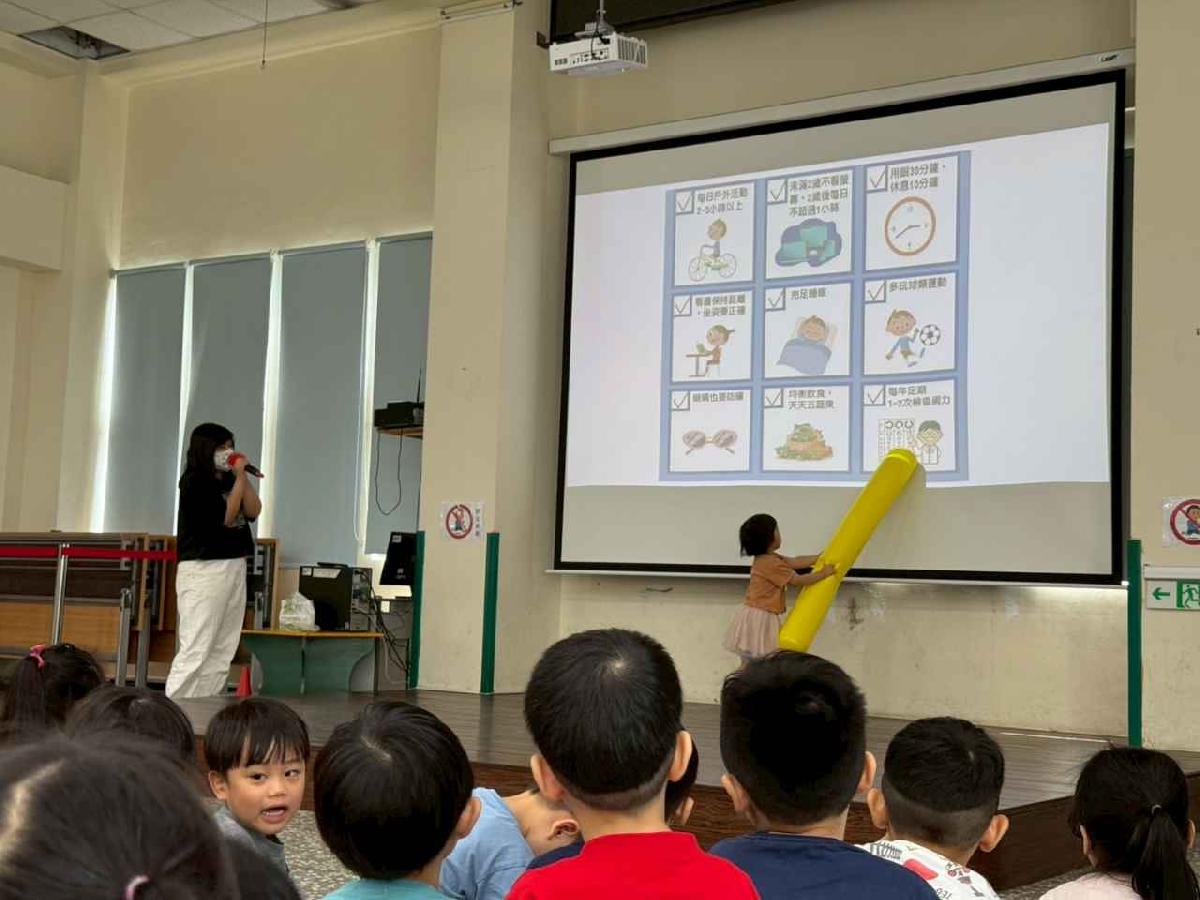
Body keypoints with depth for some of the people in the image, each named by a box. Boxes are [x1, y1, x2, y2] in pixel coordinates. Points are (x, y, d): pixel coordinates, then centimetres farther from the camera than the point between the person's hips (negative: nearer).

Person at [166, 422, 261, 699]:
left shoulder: (227, 481, 12)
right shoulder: (195, 482, -9)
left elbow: (253, 511, 10)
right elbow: (226, 516, -15)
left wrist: (242, 476, 3)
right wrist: (239, 478, -8)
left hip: (234, 567, 8)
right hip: (203, 569, -8)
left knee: (222, 651, 7)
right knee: (196, 650, -10)